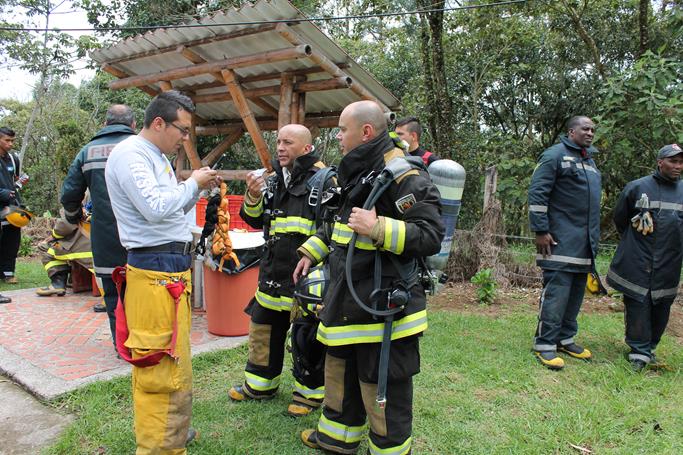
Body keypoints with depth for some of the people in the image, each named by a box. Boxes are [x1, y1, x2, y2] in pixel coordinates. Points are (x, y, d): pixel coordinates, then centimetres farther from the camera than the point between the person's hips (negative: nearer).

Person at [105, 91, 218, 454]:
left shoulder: (156, 156, 18)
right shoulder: (129, 153, -11)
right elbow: (155, 208, -23)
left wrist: (198, 187, 10)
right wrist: (192, 183, -10)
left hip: (170, 266, 10)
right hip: (156, 269, -10)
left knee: (171, 359, 18)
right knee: (165, 367, -5)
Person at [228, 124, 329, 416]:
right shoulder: (273, 180, 11)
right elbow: (255, 220, 16)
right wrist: (253, 196, -2)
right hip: (274, 271, 7)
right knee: (263, 327, 18)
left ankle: (311, 391, 25)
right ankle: (260, 383, 38)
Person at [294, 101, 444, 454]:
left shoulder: (403, 177, -18)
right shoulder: (357, 173, 12)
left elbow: (431, 236, -24)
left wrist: (379, 229, -32)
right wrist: (312, 252, 21)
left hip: (384, 304, -10)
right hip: (348, 299, 10)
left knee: (382, 386, 5)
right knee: (340, 369, 24)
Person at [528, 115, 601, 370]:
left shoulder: (589, 160, 21)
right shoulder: (555, 155, -6)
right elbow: (537, 193, -13)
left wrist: (594, 236, 22)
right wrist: (540, 231, -17)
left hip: (585, 242, 9)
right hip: (561, 241, -8)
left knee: (576, 292, 11)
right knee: (556, 292, -10)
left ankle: (565, 339, 22)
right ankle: (544, 345, -2)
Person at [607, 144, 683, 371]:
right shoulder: (637, 187, -1)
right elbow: (619, 218, 8)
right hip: (637, 264, -3)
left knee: (661, 309, 9)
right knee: (638, 307, -2)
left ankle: (649, 348, 24)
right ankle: (640, 352, 6)